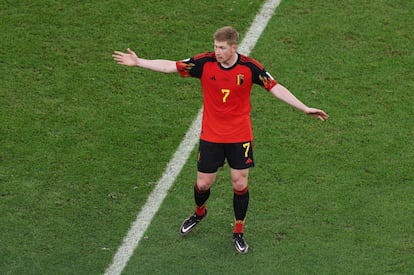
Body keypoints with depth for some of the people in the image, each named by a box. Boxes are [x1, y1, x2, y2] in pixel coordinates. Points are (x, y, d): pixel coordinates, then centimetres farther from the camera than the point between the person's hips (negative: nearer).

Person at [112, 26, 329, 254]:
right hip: (211, 135, 1)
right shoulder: (205, 62, -12)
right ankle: (199, 213, 43)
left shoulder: (250, 67, -14)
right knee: (203, 183, 8)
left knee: (239, 184, 2)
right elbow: (170, 66, -8)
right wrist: (138, 62, -11)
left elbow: (275, 88, -9)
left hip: (240, 136, -1)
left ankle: (238, 232, 22)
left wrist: (305, 109, -13)